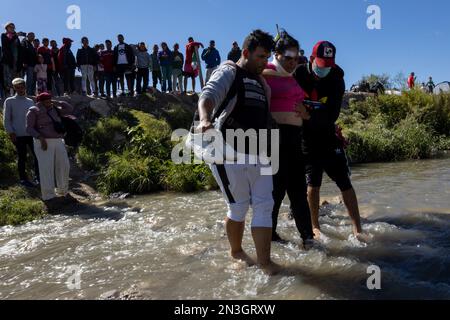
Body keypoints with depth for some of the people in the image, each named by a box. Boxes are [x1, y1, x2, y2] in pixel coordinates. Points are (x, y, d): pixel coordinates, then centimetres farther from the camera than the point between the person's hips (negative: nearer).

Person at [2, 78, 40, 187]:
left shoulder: (30, 101, 13)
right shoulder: (9, 101, 2)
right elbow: (6, 119, 0)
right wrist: (11, 133, -8)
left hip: (32, 134, 4)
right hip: (18, 135, -3)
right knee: (22, 158, 3)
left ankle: (38, 176, 16)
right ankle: (23, 179, 14)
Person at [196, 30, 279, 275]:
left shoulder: (260, 81, 20)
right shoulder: (229, 72, -4)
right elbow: (208, 96, -23)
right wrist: (205, 119, -43)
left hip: (257, 154, 7)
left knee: (264, 205, 2)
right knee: (239, 208, 3)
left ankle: (264, 260, 9)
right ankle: (236, 251, 27)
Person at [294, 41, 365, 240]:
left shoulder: (336, 81, -7)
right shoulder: (299, 74, -7)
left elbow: (331, 115, -17)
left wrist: (310, 115, -34)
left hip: (327, 136, 1)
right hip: (306, 138, -1)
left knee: (345, 183, -1)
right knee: (313, 184, -1)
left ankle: (357, 229, 7)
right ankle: (315, 227, 15)